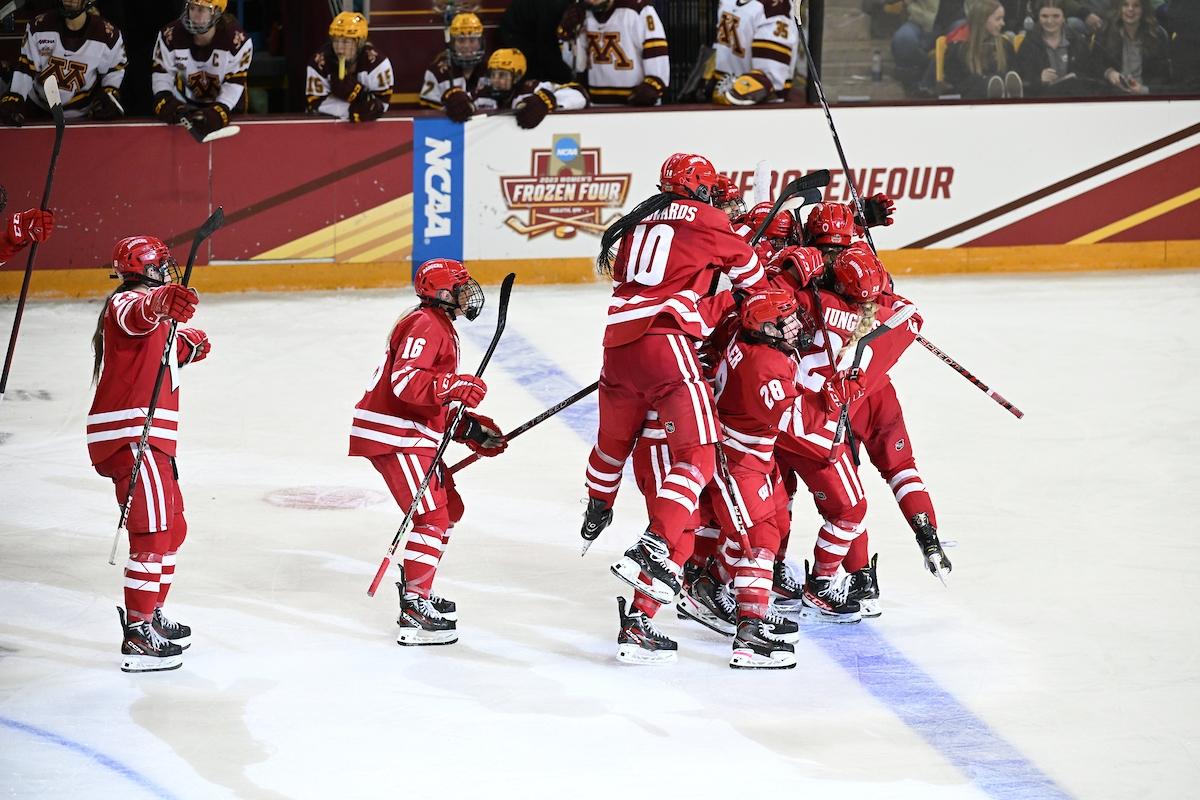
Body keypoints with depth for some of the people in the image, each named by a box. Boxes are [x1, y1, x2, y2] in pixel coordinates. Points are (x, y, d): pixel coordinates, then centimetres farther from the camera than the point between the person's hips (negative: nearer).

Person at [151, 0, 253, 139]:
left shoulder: (238, 41, -27)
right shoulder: (170, 36, -21)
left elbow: (234, 84, -23)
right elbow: (162, 74, -11)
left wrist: (219, 112, -37)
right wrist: (164, 101, -29)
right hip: (184, 105, 1)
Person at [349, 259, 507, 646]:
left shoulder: (441, 327, 21)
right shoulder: (425, 325, -13)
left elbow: (435, 405, 25)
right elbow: (405, 381, -26)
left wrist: (471, 429, 16)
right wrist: (456, 386, -27)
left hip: (415, 434, 11)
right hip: (393, 435, -11)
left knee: (449, 507, 19)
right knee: (431, 515, -15)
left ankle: (416, 589, 29)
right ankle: (414, 613, -19)